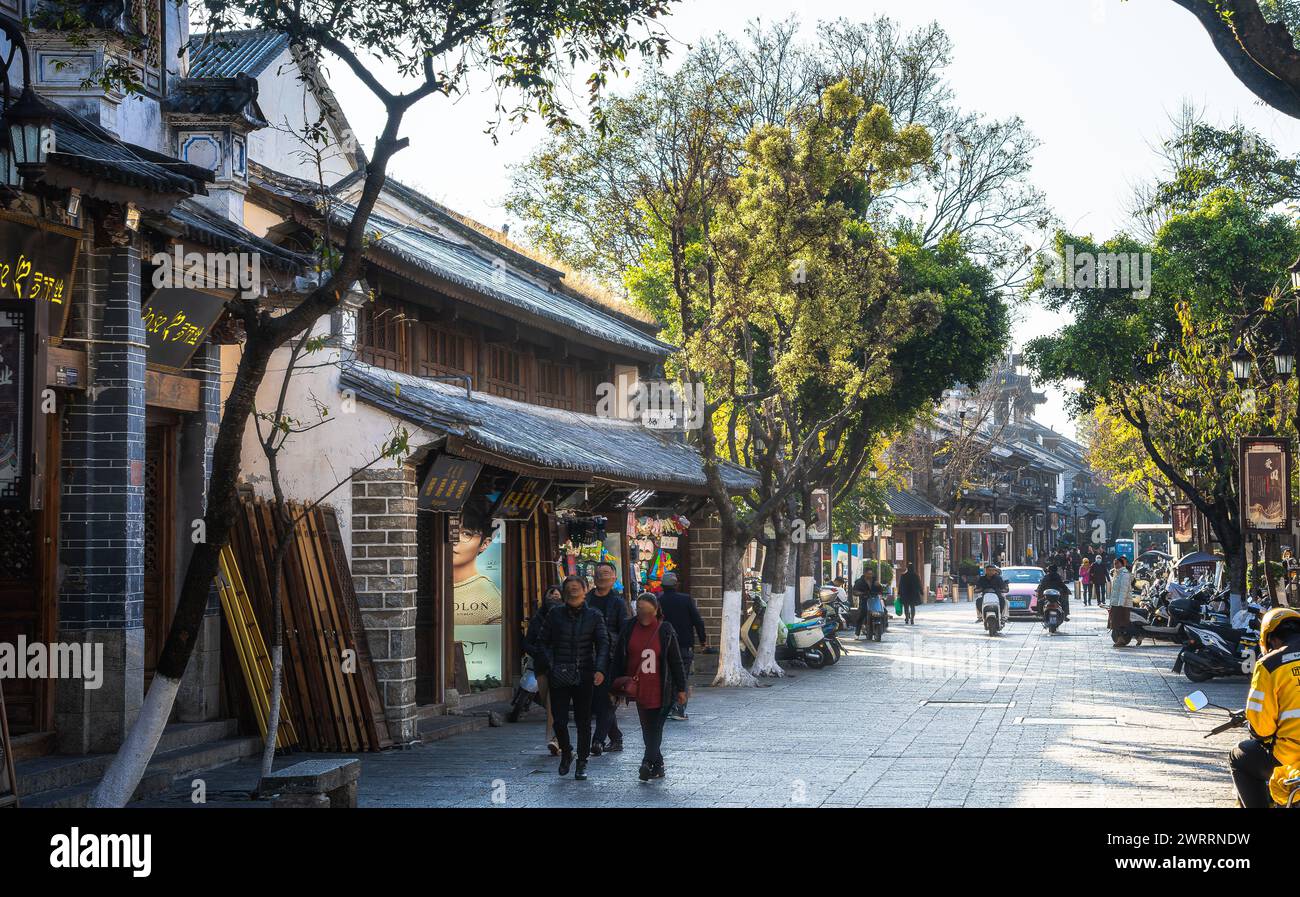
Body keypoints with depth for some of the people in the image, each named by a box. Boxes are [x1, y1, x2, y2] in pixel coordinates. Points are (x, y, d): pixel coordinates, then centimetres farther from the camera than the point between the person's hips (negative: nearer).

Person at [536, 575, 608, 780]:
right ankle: (565, 753, 23)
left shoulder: (594, 615, 3)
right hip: (559, 676, 0)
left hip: (584, 676, 0)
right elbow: (542, 641, 8)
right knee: (559, 720, -3)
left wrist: (600, 669, -19)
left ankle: (582, 762, 17)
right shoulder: (556, 613, 4)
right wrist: (550, 665, -6)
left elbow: (603, 644, -4)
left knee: (583, 721, 4)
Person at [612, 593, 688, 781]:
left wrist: (681, 689, 1)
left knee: (654, 728, -8)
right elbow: (618, 659, 10)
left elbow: (676, 661, 2)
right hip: (637, 687, 3)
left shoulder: (665, 630, -2)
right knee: (648, 728, 8)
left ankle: (649, 762, -15)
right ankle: (657, 766, 17)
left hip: (660, 689, -3)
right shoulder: (628, 629, 4)